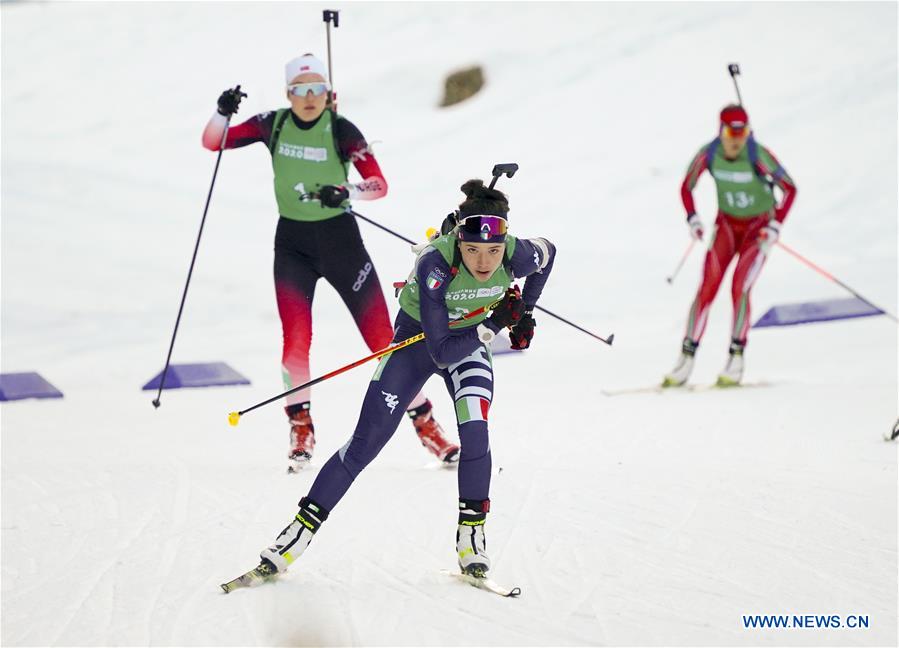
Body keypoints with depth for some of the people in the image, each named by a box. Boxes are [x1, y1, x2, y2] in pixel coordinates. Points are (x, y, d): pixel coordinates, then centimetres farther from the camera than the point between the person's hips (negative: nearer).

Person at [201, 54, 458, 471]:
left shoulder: (341, 131, -11)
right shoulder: (273, 126, -3)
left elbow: (380, 185, -13)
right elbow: (213, 142, -1)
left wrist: (347, 192, -32)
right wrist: (223, 112, -20)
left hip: (339, 237, -2)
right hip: (292, 241, 2)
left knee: (381, 336, -3)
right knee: (296, 339, -11)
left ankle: (425, 423, 4)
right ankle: (300, 426, 8)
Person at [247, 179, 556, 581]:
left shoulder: (518, 255, -27)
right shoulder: (435, 264, -37)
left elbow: (548, 252, 2)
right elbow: (441, 352, -34)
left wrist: (524, 312, 2)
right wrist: (494, 325, -38)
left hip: (471, 339, 2)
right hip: (417, 336, -2)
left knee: (475, 433, -23)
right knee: (366, 442, -4)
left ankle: (471, 534, -5)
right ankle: (300, 532, 6)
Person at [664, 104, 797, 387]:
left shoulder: (758, 156, -25)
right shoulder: (708, 154, -16)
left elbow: (790, 188, -15)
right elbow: (686, 187, 0)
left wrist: (775, 226, -22)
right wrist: (692, 219, -14)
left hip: (758, 226, -3)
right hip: (727, 223, 3)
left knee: (740, 288, -18)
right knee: (707, 288, -7)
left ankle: (736, 358, -6)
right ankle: (686, 358, -3)